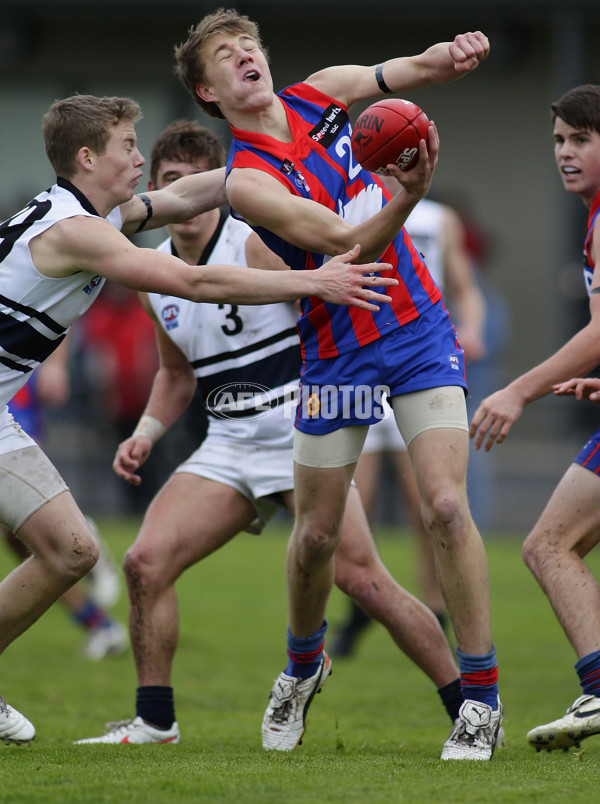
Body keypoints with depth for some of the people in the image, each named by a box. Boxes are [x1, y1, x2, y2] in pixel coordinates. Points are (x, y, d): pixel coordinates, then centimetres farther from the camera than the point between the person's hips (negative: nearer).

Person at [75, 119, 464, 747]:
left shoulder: (255, 244, -10)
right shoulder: (154, 272, 11)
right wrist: (144, 435, 11)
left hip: (299, 432, -6)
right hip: (228, 446, 6)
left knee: (359, 577, -15)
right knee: (145, 561, -10)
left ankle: (469, 711, -7)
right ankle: (154, 721, 2)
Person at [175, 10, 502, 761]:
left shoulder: (320, 94, 1)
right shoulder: (246, 180, -15)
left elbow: (419, 69, -2)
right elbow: (348, 243, -26)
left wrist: (454, 53, -26)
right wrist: (407, 197, -45)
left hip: (419, 330, 2)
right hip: (336, 352, -2)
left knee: (445, 505, -13)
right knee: (315, 533, 8)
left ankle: (481, 696, -6)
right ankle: (303, 665, 38)